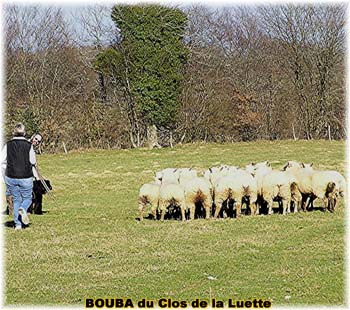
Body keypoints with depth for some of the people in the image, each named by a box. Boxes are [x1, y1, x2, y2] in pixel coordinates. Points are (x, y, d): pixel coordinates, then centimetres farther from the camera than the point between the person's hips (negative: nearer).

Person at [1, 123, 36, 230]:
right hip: (26, 178, -2)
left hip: (11, 178, 2)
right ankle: (23, 209, -19)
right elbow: (33, 162, -2)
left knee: (16, 200, 15)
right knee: (27, 198, 15)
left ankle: (17, 224, 9)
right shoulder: (29, 145, -9)